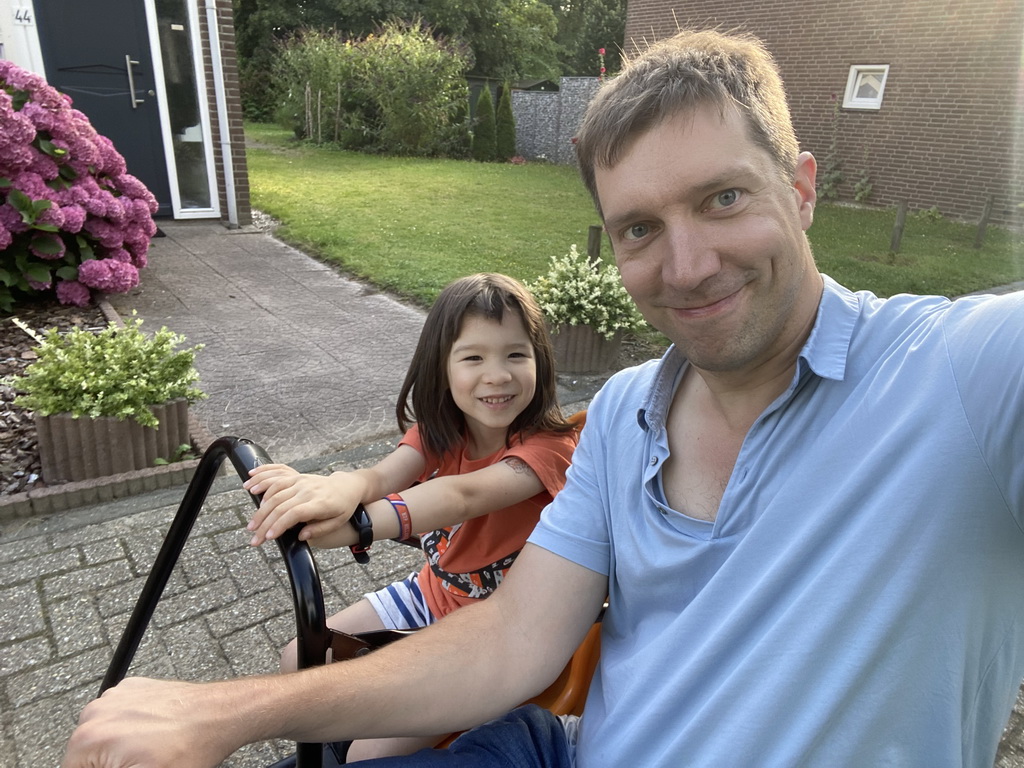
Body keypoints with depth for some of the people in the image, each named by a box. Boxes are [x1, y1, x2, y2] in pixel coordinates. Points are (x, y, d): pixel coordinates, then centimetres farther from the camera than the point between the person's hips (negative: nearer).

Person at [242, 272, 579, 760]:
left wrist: (359, 523, -61)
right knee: (299, 664, 6)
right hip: (432, 594, 6)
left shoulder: (549, 445, -25)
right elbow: (385, 474, -28)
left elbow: (465, 495, -44)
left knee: (374, 753, -16)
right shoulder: (437, 430, -7)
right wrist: (342, 487, -53)